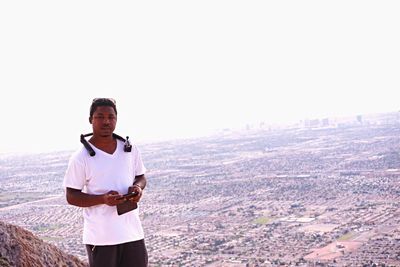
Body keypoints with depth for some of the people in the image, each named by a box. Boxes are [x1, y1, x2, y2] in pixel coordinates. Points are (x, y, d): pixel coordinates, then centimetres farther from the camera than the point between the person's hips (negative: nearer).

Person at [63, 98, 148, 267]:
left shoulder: (130, 149, 5)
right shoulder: (81, 157, -9)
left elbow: (140, 177, 17)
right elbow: (71, 197, -7)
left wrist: (138, 187, -8)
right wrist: (103, 199, -23)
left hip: (133, 232, 4)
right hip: (100, 237, -4)